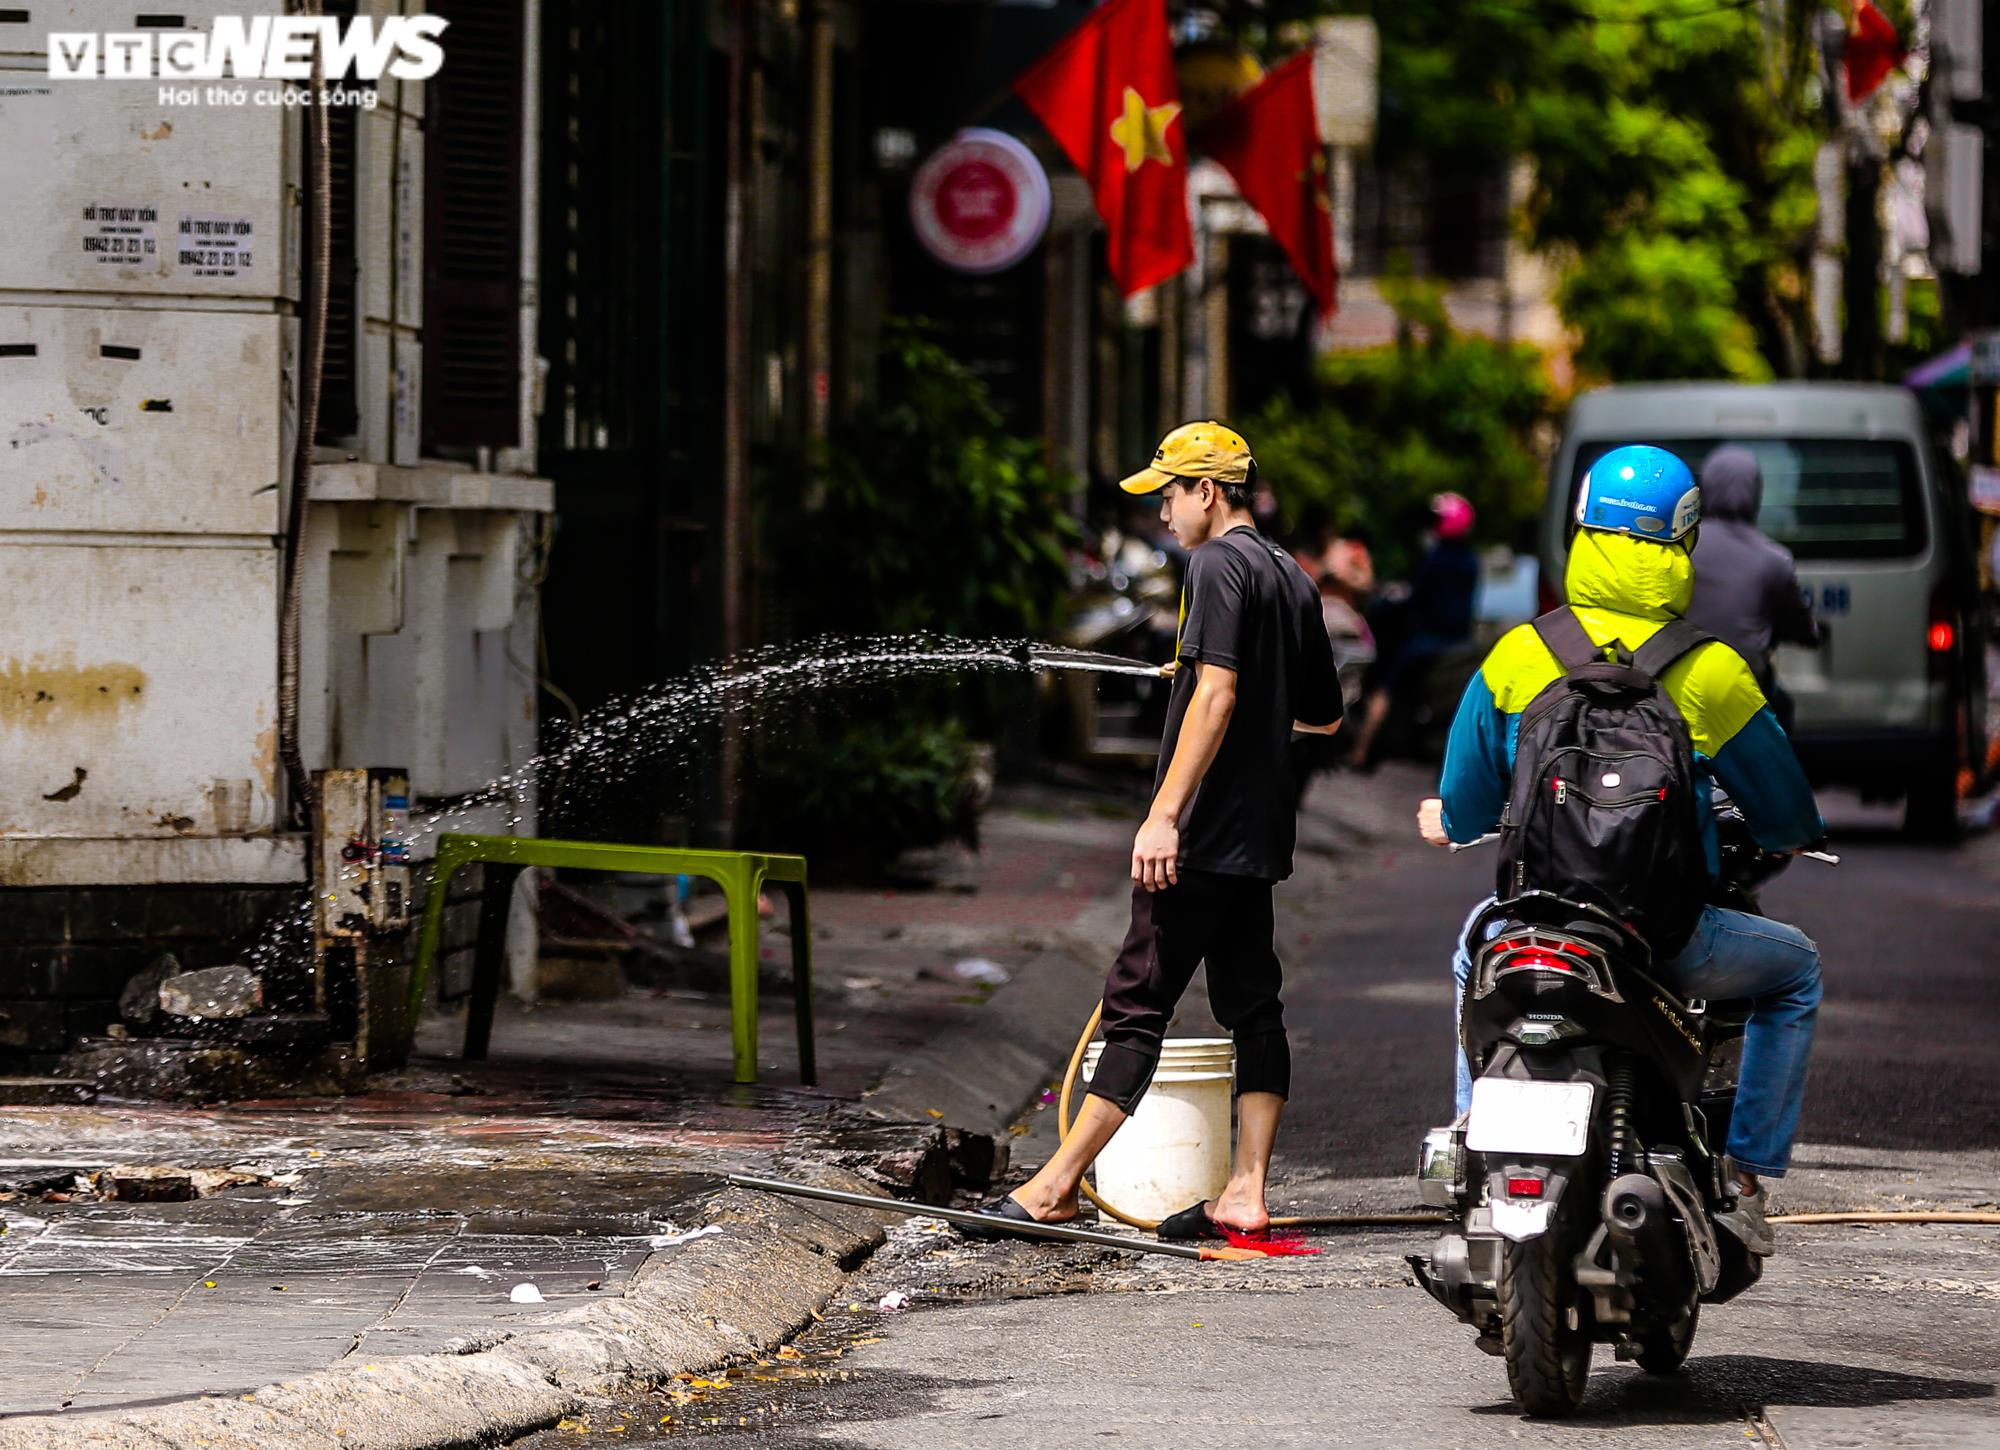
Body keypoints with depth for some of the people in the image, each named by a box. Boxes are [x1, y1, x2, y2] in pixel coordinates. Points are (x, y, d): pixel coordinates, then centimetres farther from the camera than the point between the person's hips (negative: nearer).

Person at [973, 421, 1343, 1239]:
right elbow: (1324, 717, 22)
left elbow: (1216, 692, -22)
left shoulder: (1218, 564, -11)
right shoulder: (1292, 579, 15)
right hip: (1260, 832, 9)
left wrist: (1165, 812, -25)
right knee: (1252, 1005, 7)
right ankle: (1245, 1193, 5)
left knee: (1138, 1002, -8)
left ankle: (1057, 1186, -7)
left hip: (1204, 833, -9)